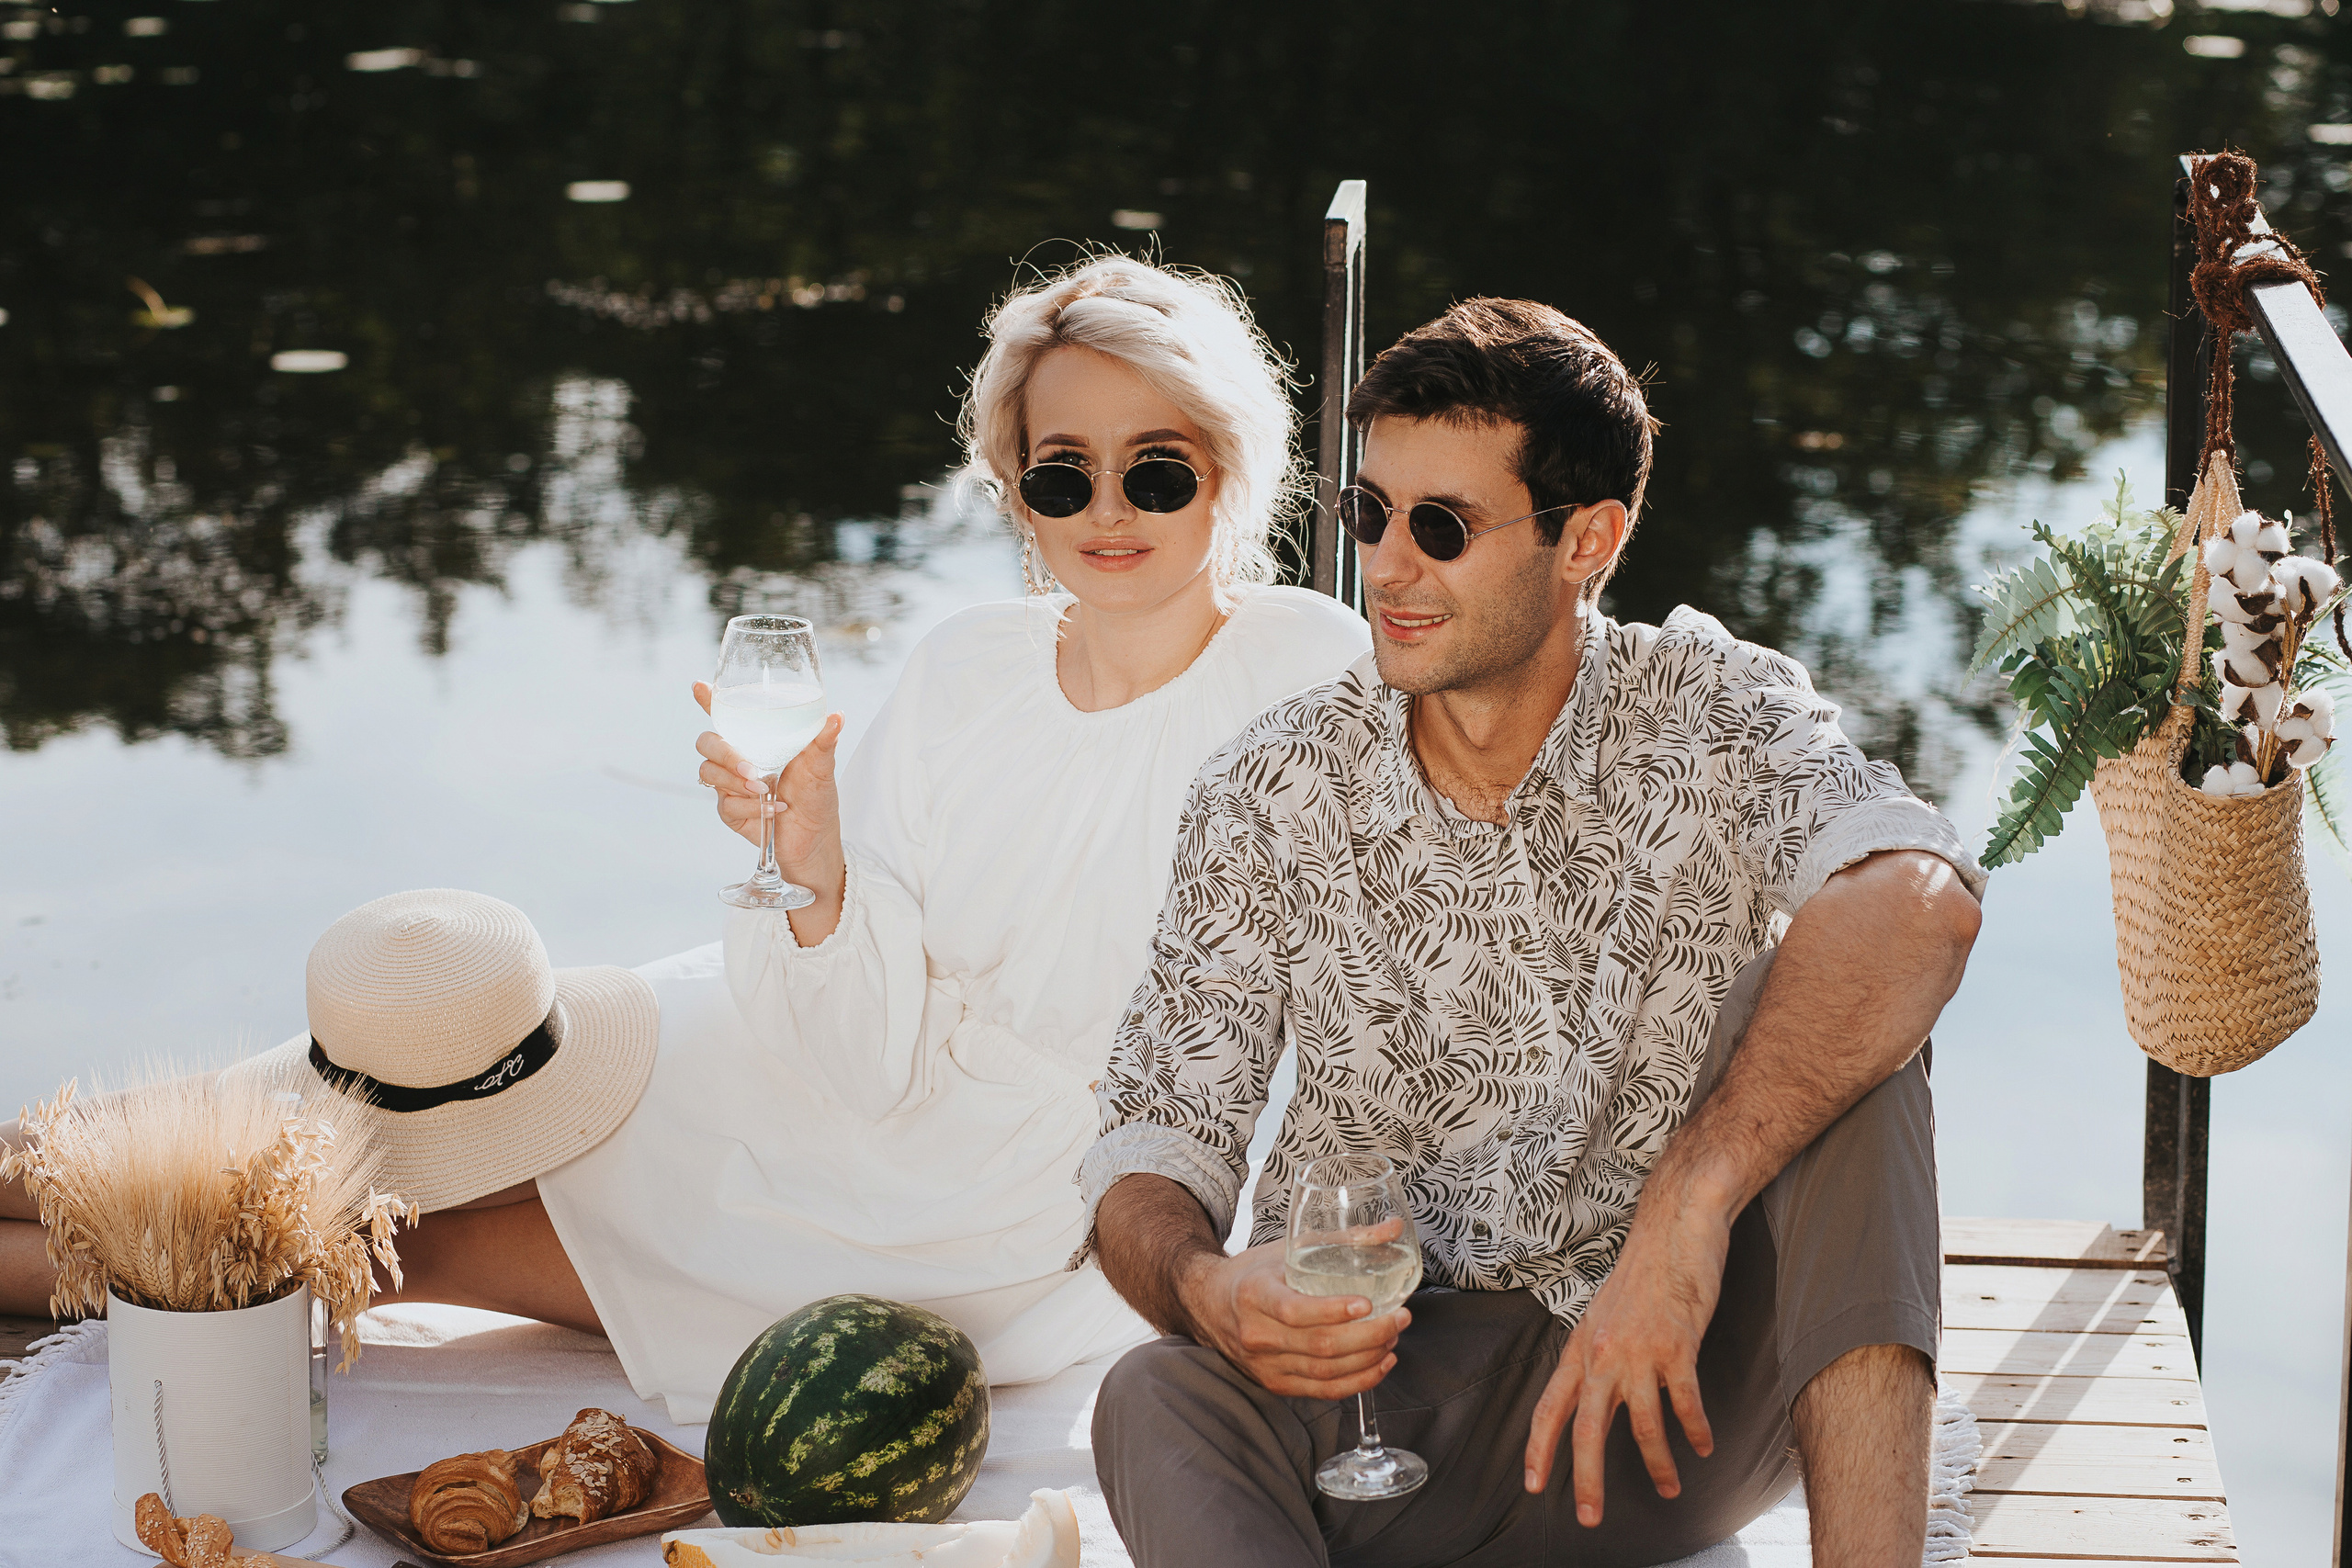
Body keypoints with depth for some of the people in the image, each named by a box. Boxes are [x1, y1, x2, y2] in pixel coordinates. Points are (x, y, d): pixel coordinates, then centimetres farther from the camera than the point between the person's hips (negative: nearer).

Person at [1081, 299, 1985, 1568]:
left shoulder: (1707, 712, -7)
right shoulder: (1275, 795, -1)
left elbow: (1917, 900, -29)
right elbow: (1149, 1159, -1)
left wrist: (1683, 1209, -40)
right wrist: (1203, 1289, -26)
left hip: (1680, 1393, 0)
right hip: (1384, 1377, 0)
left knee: (1823, 1017, -25)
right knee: (1155, 1405, -32)